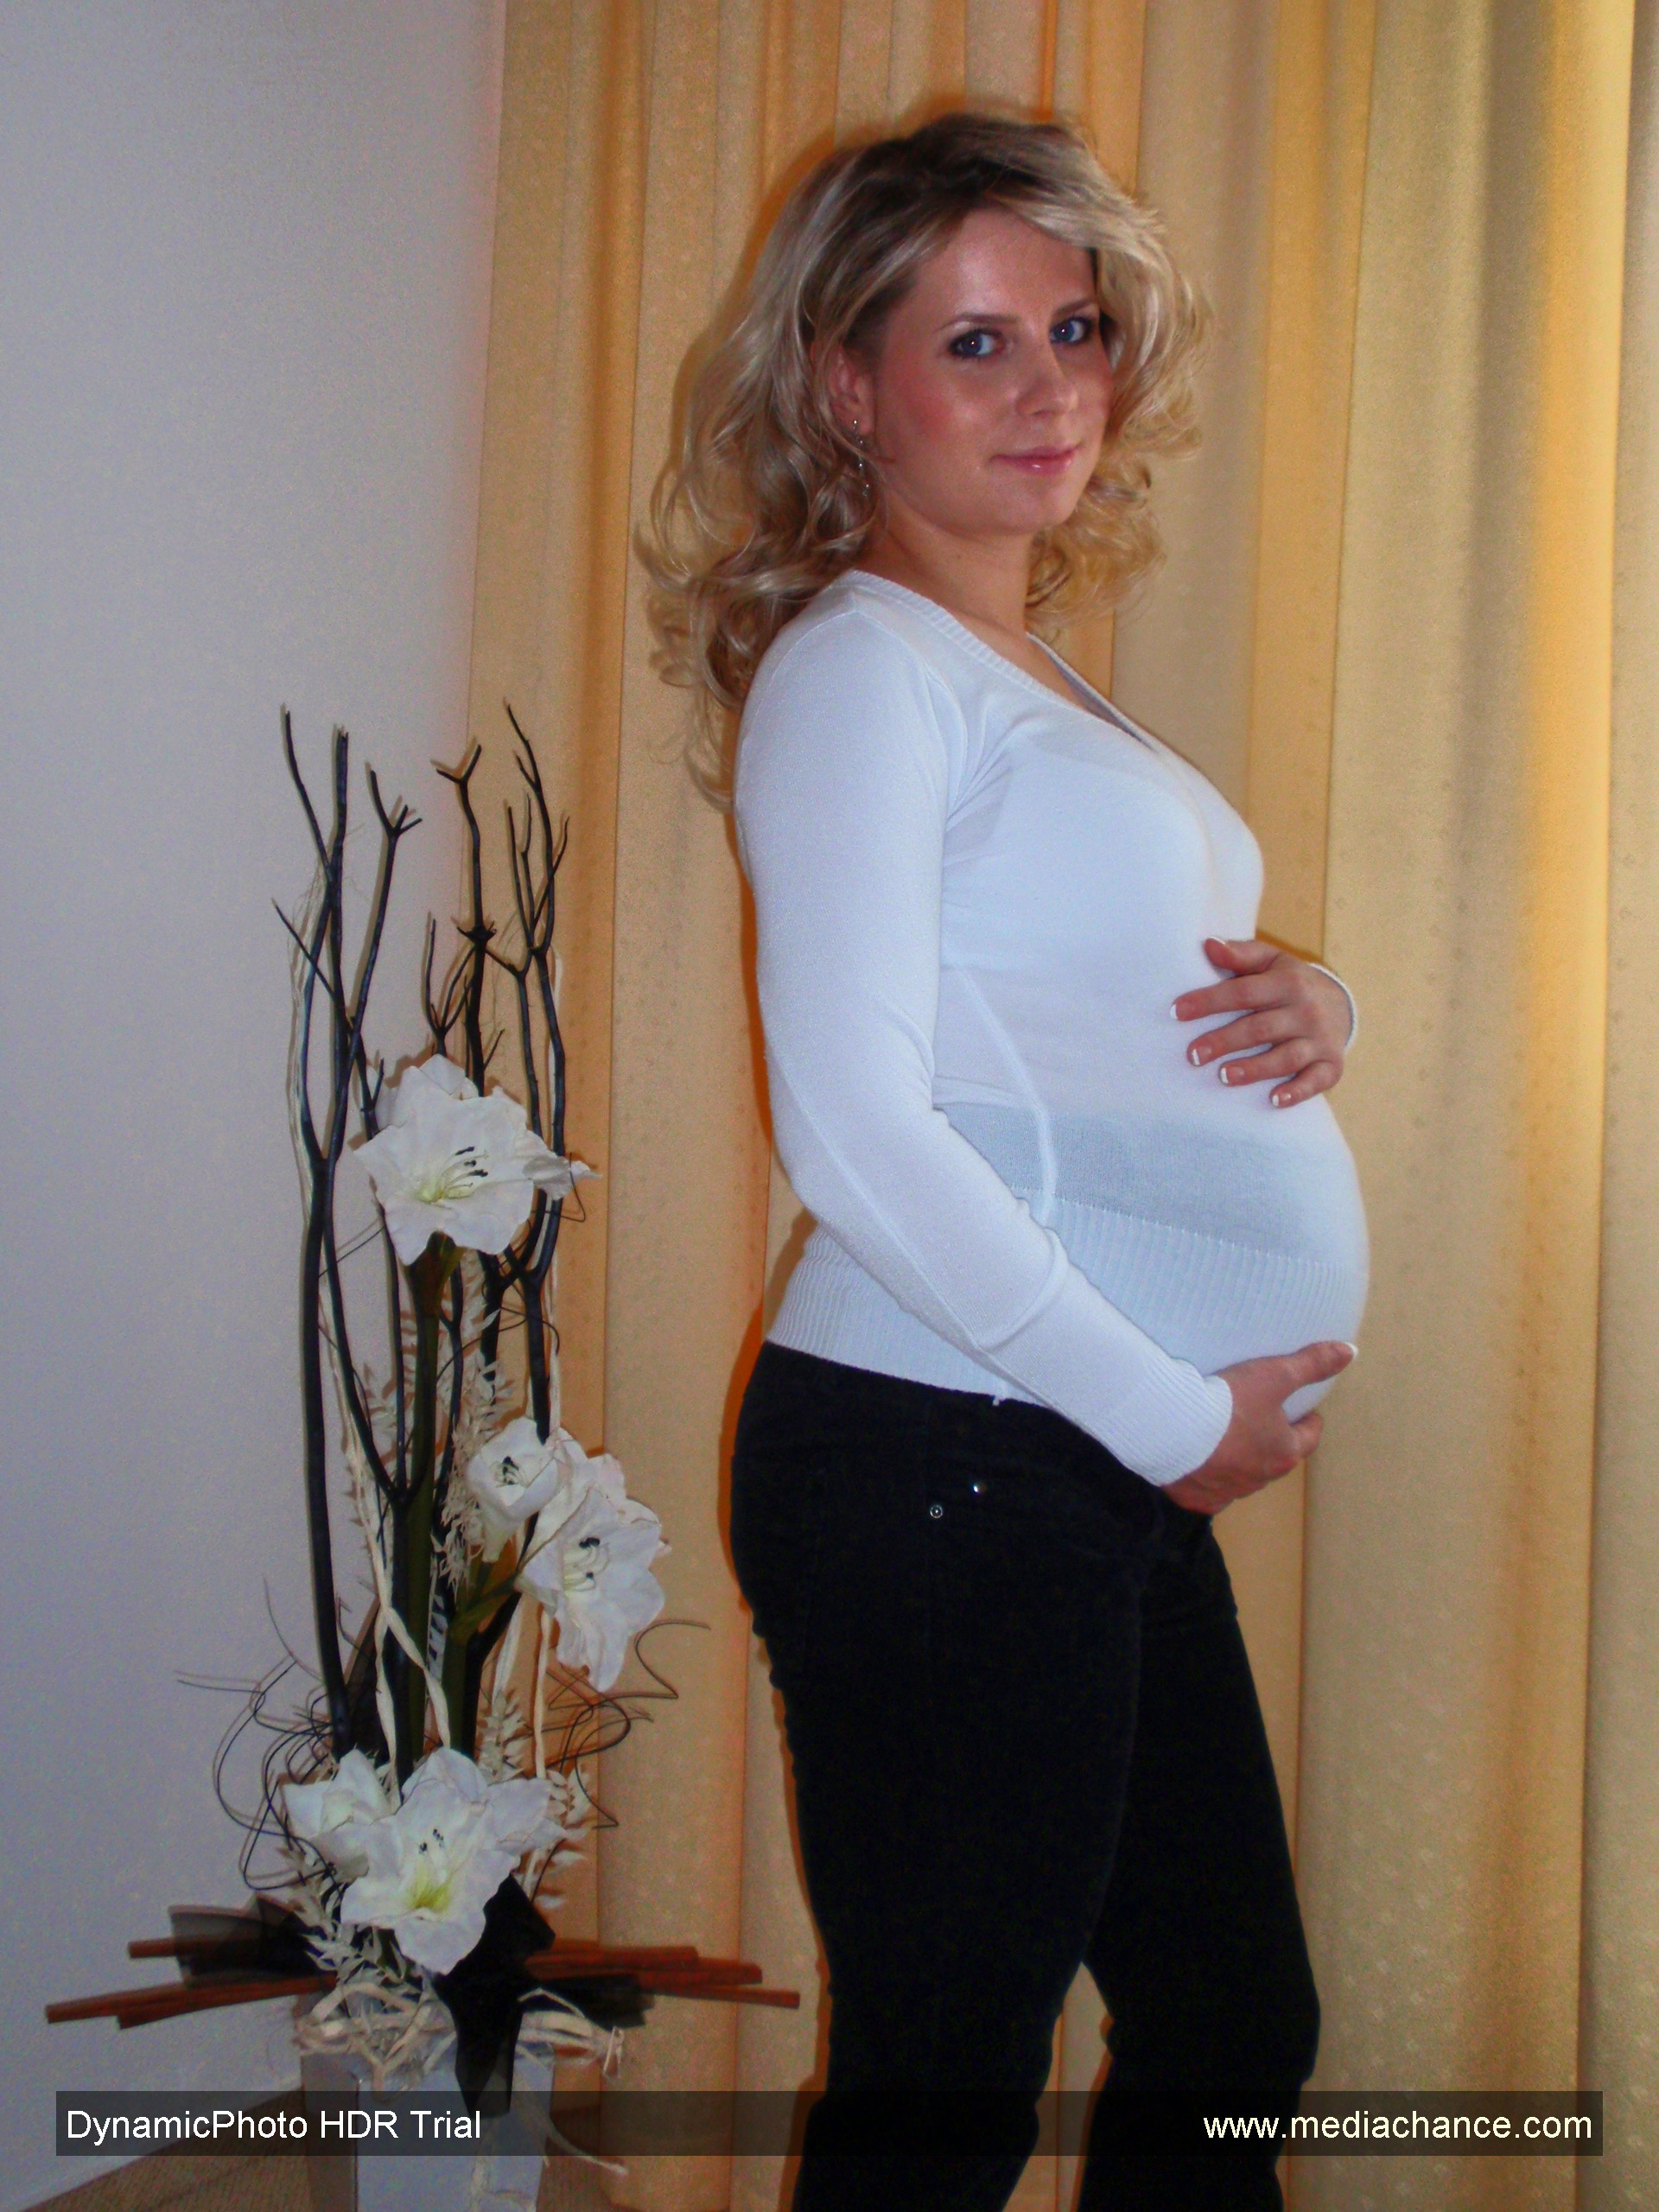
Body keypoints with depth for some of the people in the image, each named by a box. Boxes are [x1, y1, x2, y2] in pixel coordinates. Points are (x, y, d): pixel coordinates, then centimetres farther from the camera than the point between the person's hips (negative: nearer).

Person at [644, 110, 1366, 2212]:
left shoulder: (1034, 675, 17)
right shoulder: (857, 663, -10)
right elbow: (857, 1130, -19)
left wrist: (1309, 1005, 2)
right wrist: (1171, 1411, -15)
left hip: (1111, 1472, 9)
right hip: (936, 1467, -9)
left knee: (1234, 2033, 18)